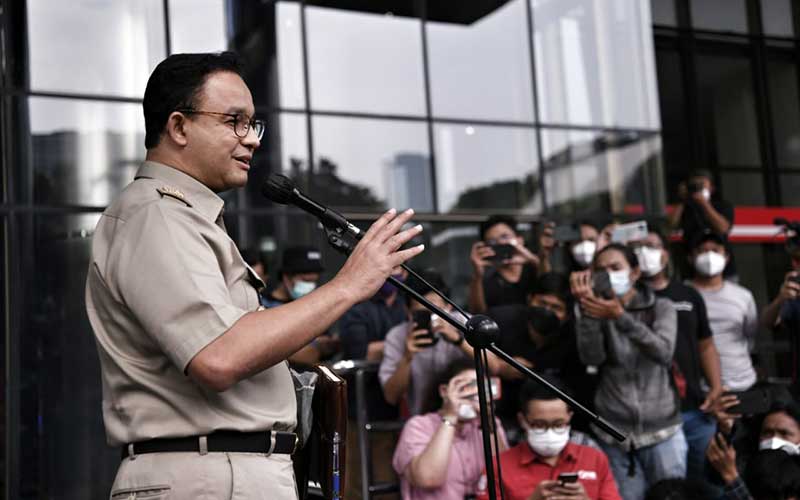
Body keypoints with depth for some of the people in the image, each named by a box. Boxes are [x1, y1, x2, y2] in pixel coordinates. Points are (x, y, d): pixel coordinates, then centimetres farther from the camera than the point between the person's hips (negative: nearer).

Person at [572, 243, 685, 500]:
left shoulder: (661, 307, 2)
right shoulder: (594, 310, 5)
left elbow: (663, 352, -17)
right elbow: (592, 358, -13)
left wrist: (620, 316, -29)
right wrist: (585, 308, -25)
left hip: (661, 430, 0)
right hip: (614, 433, 1)